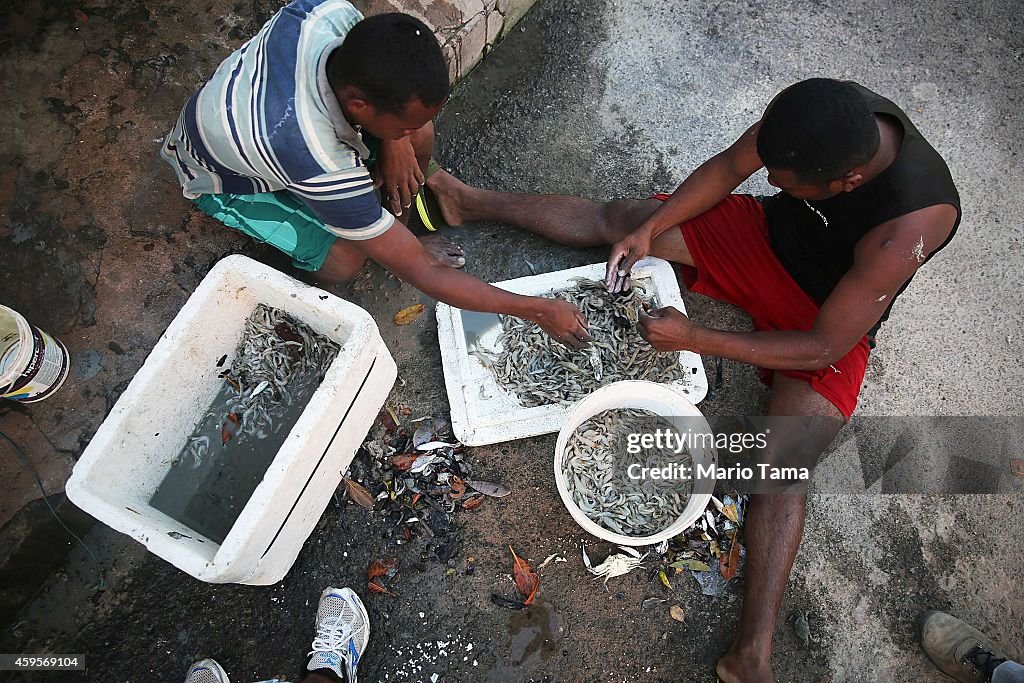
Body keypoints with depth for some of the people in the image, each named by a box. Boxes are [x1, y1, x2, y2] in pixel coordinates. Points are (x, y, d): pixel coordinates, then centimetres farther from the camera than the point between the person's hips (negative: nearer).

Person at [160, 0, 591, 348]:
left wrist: (396, 138, -22)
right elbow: (421, 274, -36)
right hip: (224, 180, -5)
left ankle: (395, 232, 10)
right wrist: (537, 310, -30)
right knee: (345, 260, -29)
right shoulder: (324, 168, -46)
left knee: (419, 138, -15)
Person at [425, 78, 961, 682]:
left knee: (785, 462, -23)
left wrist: (695, 338, -29)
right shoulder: (826, 115, -24)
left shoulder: (907, 228, -39)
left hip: (831, 320, -5)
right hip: (768, 237, 5)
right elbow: (729, 167, -7)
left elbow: (825, 346, -30)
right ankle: (473, 203, 14)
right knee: (616, 217, -1)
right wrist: (649, 229, -16)